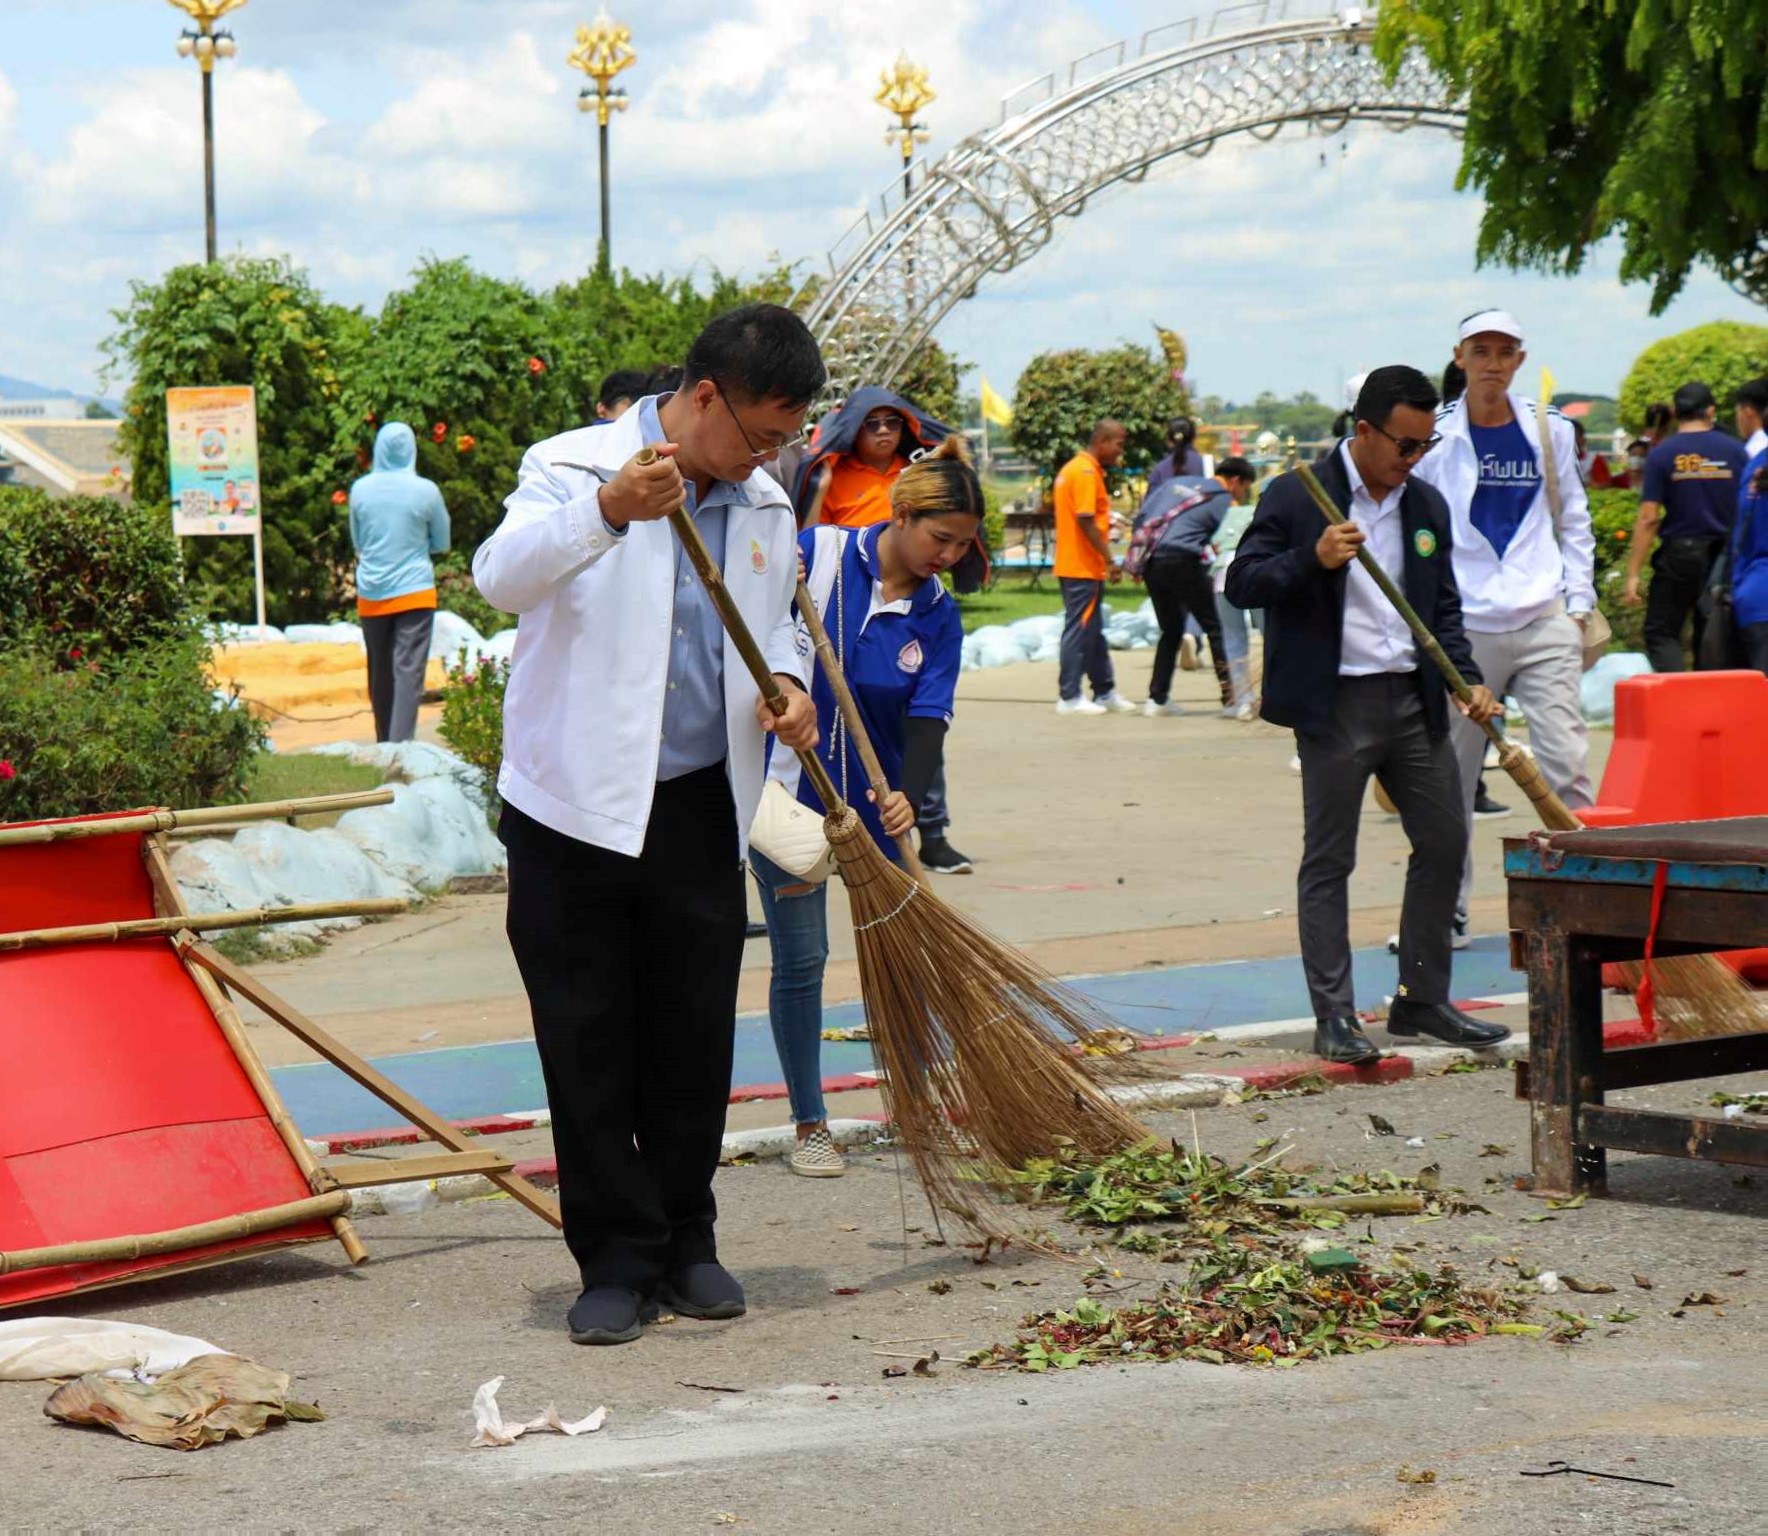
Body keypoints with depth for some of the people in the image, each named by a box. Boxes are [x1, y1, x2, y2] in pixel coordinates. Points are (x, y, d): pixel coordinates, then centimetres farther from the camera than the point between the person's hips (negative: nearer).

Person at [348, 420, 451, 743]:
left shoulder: (360, 490, 0)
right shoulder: (425, 490, -7)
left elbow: (357, 543, 12)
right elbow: (441, 543, 6)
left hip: (371, 595, 3)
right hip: (415, 592, -3)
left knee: (379, 673, 13)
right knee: (409, 671, -7)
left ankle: (385, 744, 23)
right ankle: (401, 745, -17)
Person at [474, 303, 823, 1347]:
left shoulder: (765, 510, 10)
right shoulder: (574, 468, -8)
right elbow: (502, 577, -26)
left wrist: (787, 686, 2)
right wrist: (606, 510, -42)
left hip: (701, 810, 4)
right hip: (575, 804, -4)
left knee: (697, 1040, 8)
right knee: (588, 1045, 0)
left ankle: (686, 1245, 22)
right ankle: (617, 1260, 9)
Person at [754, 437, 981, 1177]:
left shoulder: (937, 615, -2)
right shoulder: (816, 553, -11)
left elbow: (927, 718, -11)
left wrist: (907, 795, -29)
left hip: (874, 802, 3)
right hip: (785, 793, -3)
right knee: (800, 958, 1)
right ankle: (809, 1125, 12)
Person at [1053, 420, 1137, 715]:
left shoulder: (1073, 468, 16)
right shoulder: (1086, 472, -15)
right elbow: (1085, 520, -21)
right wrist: (1110, 559, -19)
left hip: (1073, 566, 10)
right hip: (1084, 567, -10)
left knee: (1092, 631, 15)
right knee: (1080, 630, -5)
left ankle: (1105, 691, 21)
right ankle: (1069, 697, -2)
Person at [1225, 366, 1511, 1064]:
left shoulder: (1427, 505, 12)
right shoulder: (1295, 497, -5)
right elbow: (1242, 584, -8)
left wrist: (1469, 678, 3)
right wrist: (1313, 558, -24)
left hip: (1413, 699, 6)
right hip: (1336, 705, -6)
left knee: (1445, 843, 7)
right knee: (1328, 862, -1)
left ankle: (1422, 1000, 19)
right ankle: (1334, 1016, 4)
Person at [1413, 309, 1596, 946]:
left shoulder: (1550, 432, 9)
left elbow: (1574, 522, 17)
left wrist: (1578, 603, 7)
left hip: (1544, 626, 1)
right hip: (1463, 629, -1)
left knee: (1566, 764, -7)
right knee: (1450, 775, 3)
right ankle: (1448, 911, 13)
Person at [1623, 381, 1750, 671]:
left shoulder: (1661, 455, -6)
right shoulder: (1734, 451, 1)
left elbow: (1648, 518, -9)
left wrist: (1633, 574, -7)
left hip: (1679, 555, -3)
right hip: (1724, 557, 3)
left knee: (1661, 634, 3)